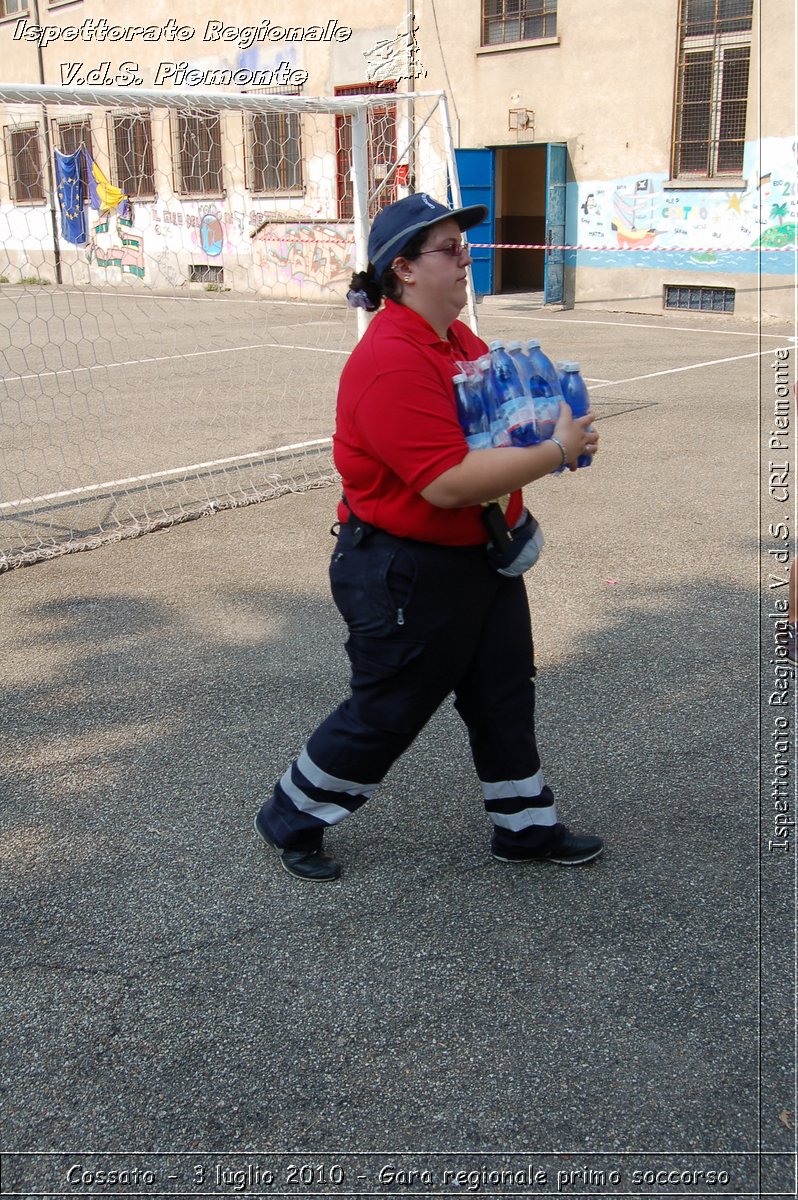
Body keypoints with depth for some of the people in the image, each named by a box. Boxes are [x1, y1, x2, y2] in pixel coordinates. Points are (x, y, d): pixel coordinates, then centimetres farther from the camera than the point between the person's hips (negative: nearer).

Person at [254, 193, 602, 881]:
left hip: (480, 559, 9)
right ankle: (292, 821, 29)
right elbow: (448, 483, -32)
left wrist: (553, 430, 2)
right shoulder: (392, 361, -26)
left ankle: (527, 827, 35)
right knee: (385, 714, 7)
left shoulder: (459, 338, 7)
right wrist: (556, 452, -24)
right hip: (406, 574, -9)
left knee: (506, 699, 17)